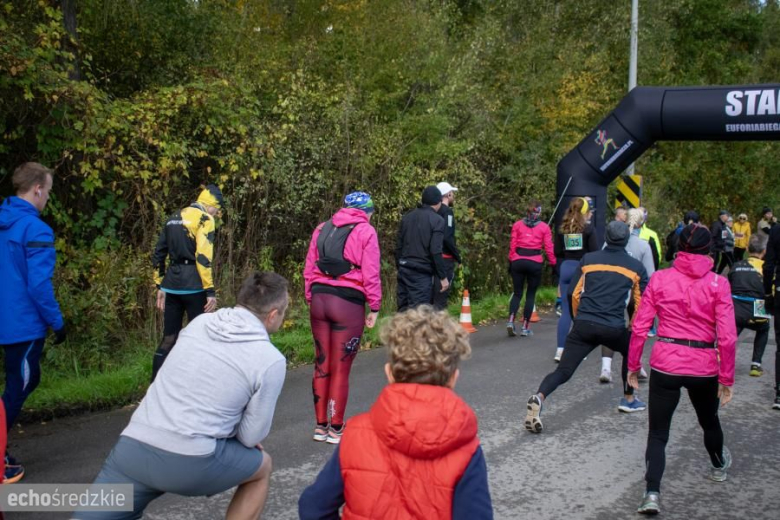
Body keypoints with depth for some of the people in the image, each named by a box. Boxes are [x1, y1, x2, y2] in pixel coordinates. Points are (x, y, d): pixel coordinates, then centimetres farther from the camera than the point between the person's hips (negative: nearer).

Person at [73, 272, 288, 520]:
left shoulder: (199, 322, 12)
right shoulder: (271, 360, -3)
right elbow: (252, 436, 3)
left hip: (132, 447, 4)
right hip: (189, 460, -4)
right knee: (261, 467, 23)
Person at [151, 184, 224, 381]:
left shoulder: (174, 218, 18)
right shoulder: (204, 219, -6)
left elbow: (158, 255, 19)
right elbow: (203, 258, -16)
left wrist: (160, 286, 22)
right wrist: (210, 292, -15)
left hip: (171, 285, 7)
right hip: (193, 286, -7)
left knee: (169, 337, 12)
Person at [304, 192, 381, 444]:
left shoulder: (322, 229, 12)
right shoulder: (366, 231, -3)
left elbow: (309, 270, 11)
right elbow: (371, 275, -8)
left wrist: (311, 299, 17)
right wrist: (374, 307, 0)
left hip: (319, 298, 5)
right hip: (348, 303, -5)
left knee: (321, 366, 13)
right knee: (341, 369, 4)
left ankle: (321, 426, 22)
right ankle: (336, 429, 13)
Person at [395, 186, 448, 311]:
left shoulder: (407, 217, 12)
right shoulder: (437, 221, -7)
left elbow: (398, 246, 13)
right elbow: (435, 252, -14)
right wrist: (443, 277, -8)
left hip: (404, 270, 6)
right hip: (421, 273, -6)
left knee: (403, 309, 12)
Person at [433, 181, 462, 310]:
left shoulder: (435, 212, 13)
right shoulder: (447, 211, -11)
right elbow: (447, 237, -20)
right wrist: (458, 257, -10)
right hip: (445, 259, -8)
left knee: (433, 297, 13)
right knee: (441, 296, -7)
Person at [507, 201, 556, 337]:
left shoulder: (517, 225, 6)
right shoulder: (544, 227, 3)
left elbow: (512, 245, 3)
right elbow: (548, 248, 0)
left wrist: (511, 262, 9)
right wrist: (553, 263, 8)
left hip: (518, 262, 2)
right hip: (535, 263, -1)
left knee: (517, 293, 11)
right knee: (531, 294, 9)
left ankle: (511, 320, -10)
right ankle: (525, 327, 8)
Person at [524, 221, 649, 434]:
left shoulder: (588, 259, 11)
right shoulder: (636, 267, 10)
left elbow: (572, 293, 8)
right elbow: (641, 302, 10)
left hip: (584, 325, 1)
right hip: (614, 329, 0)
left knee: (563, 371, 0)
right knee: (631, 352, 32)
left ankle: (539, 397, -27)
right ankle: (629, 399, 39)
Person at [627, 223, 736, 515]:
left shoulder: (660, 278, -4)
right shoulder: (718, 284, -6)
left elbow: (640, 327, -4)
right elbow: (727, 337, -9)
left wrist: (633, 365, 6)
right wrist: (726, 378, 0)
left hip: (665, 364, -1)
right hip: (704, 367, 1)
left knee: (657, 433, 7)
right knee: (709, 421, 29)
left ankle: (652, 494, -8)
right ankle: (719, 466, 55)